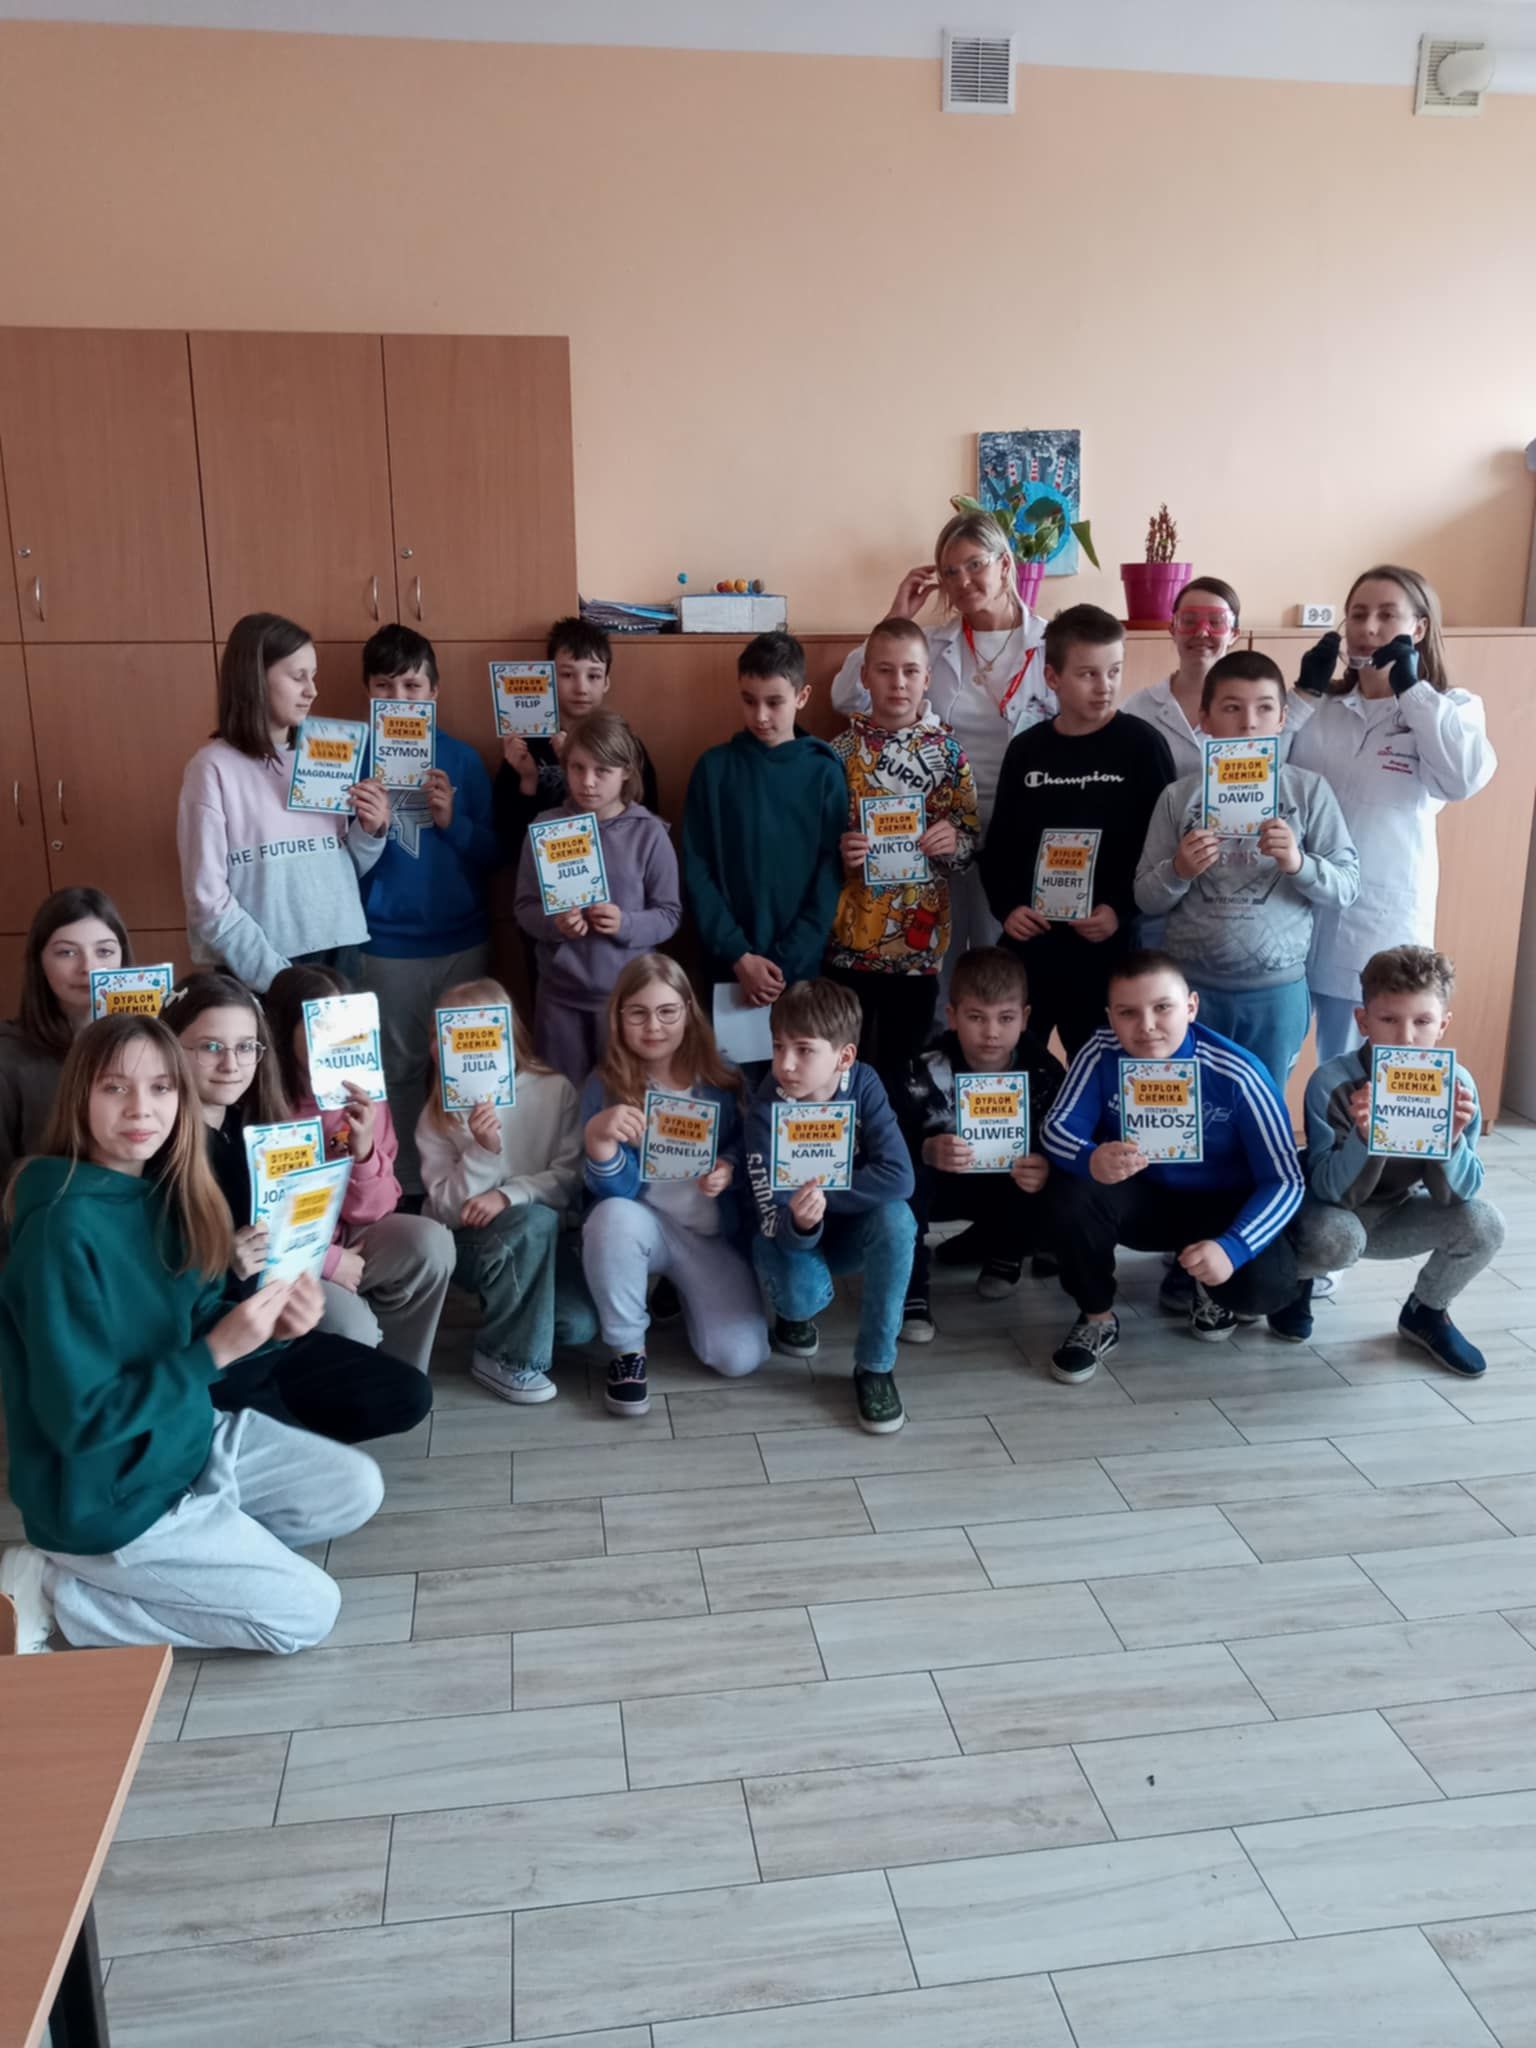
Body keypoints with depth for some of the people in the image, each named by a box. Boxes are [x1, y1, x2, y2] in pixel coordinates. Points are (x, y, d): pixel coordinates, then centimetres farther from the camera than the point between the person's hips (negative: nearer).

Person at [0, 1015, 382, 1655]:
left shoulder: (167, 1193, -3)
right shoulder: (62, 1230, -28)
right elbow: (81, 1417, -25)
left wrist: (270, 1320, -14)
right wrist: (218, 1351, -28)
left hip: (190, 1434, 8)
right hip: (107, 1494, -8)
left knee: (358, 1488, 10)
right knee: (308, 1610, -3)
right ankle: (54, 1590, 2)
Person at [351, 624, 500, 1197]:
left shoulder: (462, 757, 1)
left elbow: (492, 854, 2)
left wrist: (453, 821, -16)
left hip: (462, 942, 1)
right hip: (385, 948, -1)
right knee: (398, 1071, 9)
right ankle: (406, 1187, 22)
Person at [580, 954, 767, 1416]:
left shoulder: (721, 1077, -6)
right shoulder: (605, 1086, -12)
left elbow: (748, 1147, 7)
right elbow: (616, 1190, -19)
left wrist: (731, 1169, -17)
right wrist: (597, 1138, -40)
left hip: (715, 1236, 2)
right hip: (646, 1226, -1)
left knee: (740, 1358, -15)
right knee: (614, 1215, -38)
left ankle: (684, 1291, 19)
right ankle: (627, 1349, -13)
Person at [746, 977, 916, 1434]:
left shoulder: (863, 1084, -20)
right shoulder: (766, 1113, -24)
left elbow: (898, 1178, -28)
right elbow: (774, 1221, -25)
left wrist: (818, 1193, -29)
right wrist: (800, 1218, -48)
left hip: (851, 1231, 2)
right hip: (793, 1237, -1)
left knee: (896, 1216, -31)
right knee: (803, 1292, -33)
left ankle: (876, 1365, -14)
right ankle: (794, 1310, 10)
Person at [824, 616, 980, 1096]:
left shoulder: (947, 750, 1)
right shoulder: (840, 751, -1)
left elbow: (972, 837, 4)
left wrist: (954, 841, -18)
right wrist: (837, 852, -19)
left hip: (921, 936, 1)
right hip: (850, 935, 0)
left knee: (904, 1064, 10)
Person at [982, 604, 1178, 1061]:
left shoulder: (1143, 744, -3)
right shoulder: (1027, 749, 6)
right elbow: (999, 843, 10)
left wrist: (1122, 910, -13)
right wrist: (1006, 906, -5)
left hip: (1106, 943, -3)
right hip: (1027, 939, 3)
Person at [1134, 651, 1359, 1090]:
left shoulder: (1308, 790, -2)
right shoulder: (1179, 796, 0)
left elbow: (1347, 887, -2)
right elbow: (1145, 900, 2)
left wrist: (1299, 864, -20)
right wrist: (1178, 871, -17)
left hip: (1277, 989, 0)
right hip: (1190, 986, 1)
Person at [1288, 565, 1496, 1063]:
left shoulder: (1452, 708, 3)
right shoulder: (1319, 705, 8)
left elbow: (1465, 779, -17)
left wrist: (1412, 688, -14)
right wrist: (1302, 692, -8)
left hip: (1377, 916, -2)